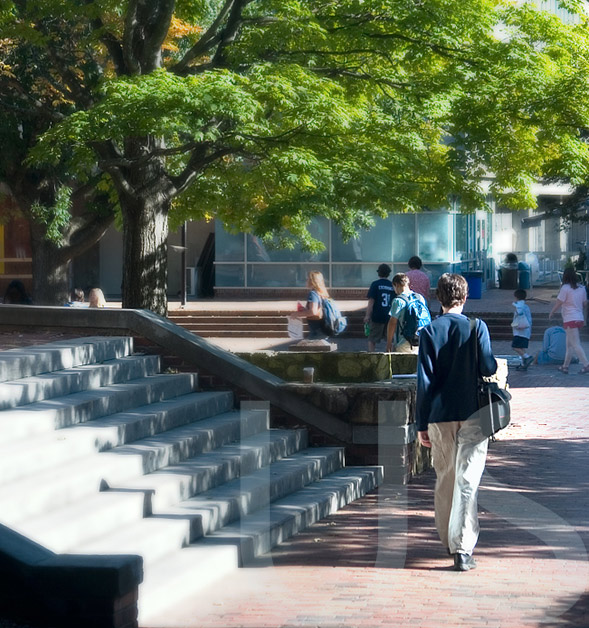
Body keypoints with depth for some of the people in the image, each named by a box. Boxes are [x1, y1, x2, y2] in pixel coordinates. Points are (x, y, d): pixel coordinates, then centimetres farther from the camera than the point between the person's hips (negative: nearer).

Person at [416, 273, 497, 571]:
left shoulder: (429, 332, -1)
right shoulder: (476, 327, -5)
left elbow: (424, 381, -2)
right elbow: (488, 368, -8)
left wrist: (422, 423, 2)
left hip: (440, 416, 2)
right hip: (472, 413, -2)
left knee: (444, 479, 17)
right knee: (467, 482, -5)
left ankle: (448, 539, 29)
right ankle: (462, 549, -14)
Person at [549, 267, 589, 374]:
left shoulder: (565, 288, -13)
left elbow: (558, 304, -11)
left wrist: (551, 313, 5)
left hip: (570, 320, -7)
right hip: (579, 319, 7)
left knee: (576, 344, -7)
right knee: (569, 344, 15)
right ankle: (565, 366, 20)